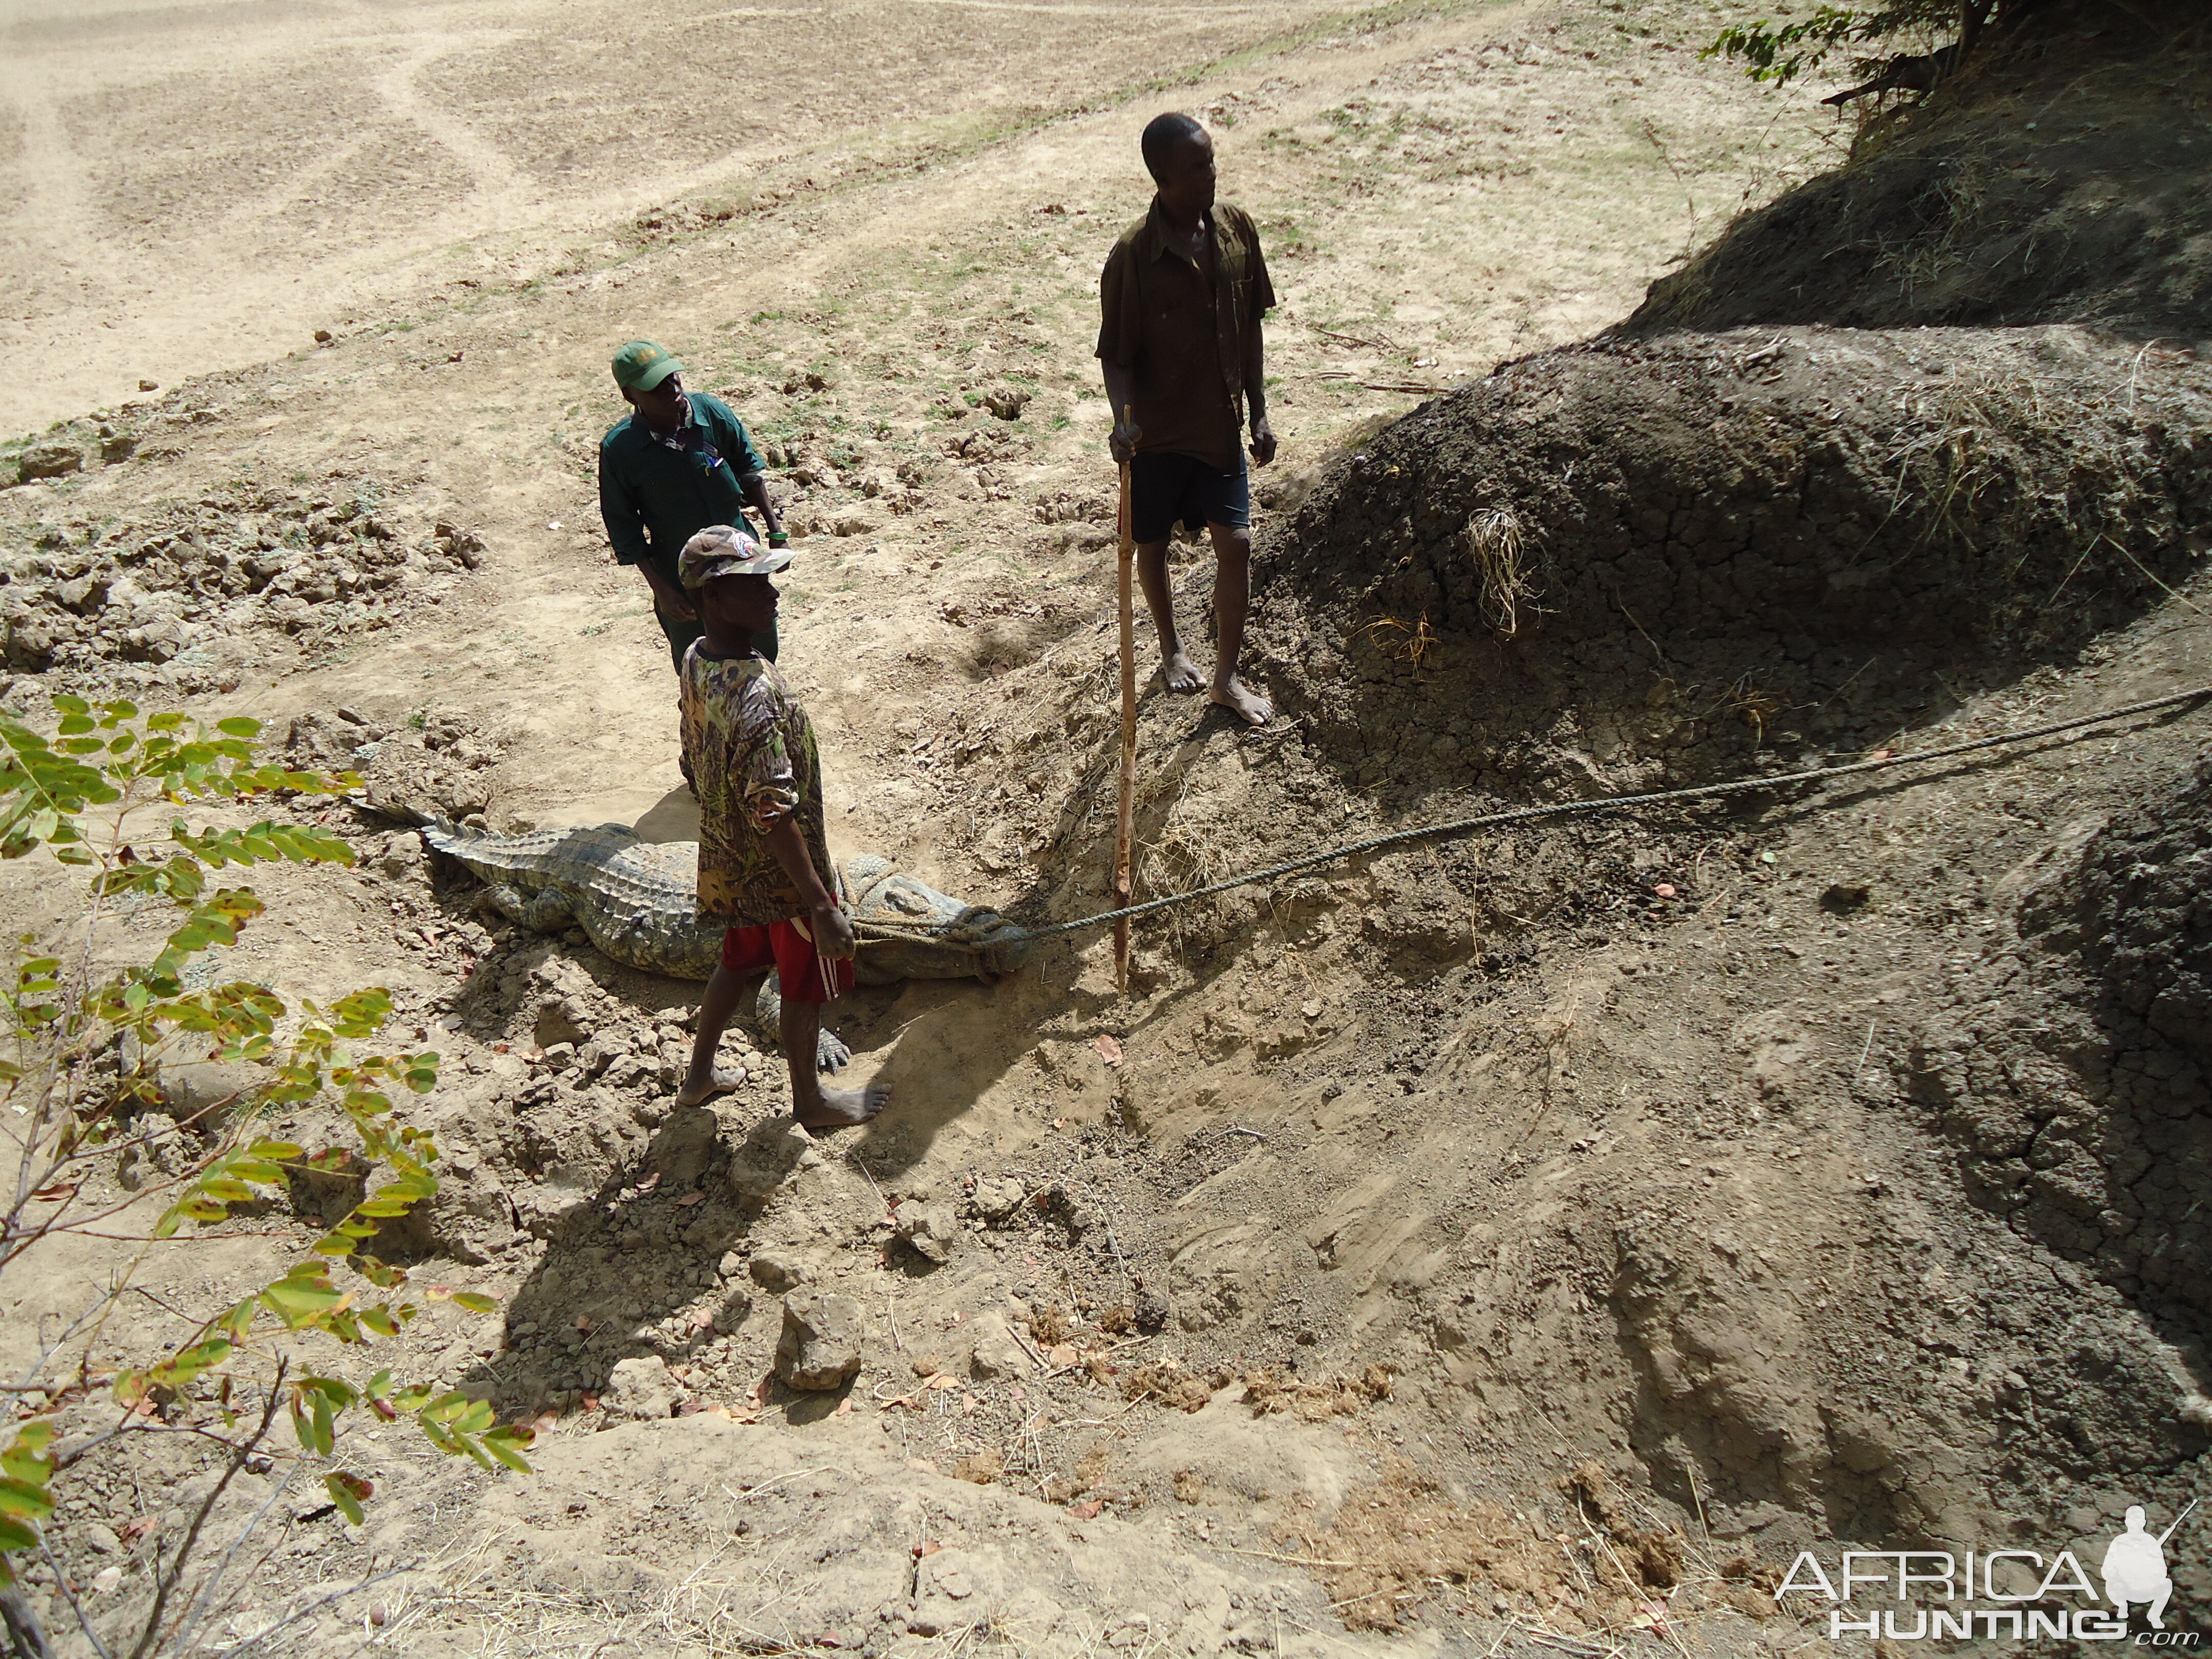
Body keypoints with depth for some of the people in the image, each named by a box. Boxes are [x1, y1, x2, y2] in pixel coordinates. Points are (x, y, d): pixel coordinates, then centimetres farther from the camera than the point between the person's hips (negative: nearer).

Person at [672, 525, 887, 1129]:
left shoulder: (697, 661, -7)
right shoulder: (756, 697, -35)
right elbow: (775, 817, -33)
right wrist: (823, 907, -27)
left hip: (728, 863, 8)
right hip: (781, 875, -8)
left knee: (739, 960, 30)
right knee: (805, 987, 16)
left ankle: (700, 1075, 48)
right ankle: (810, 1098, 39)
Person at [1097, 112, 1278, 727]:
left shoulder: (1236, 228, -5)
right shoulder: (1134, 254, -19)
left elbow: (1249, 327, 5)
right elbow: (1116, 353, -15)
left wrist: (1259, 413, 5)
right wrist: (1123, 420, -33)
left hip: (1220, 424, 3)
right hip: (1157, 428, -3)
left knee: (1237, 544, 0)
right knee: (1153, 543, 14)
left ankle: (1227, 676, 15)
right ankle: (1172, 647, 41)